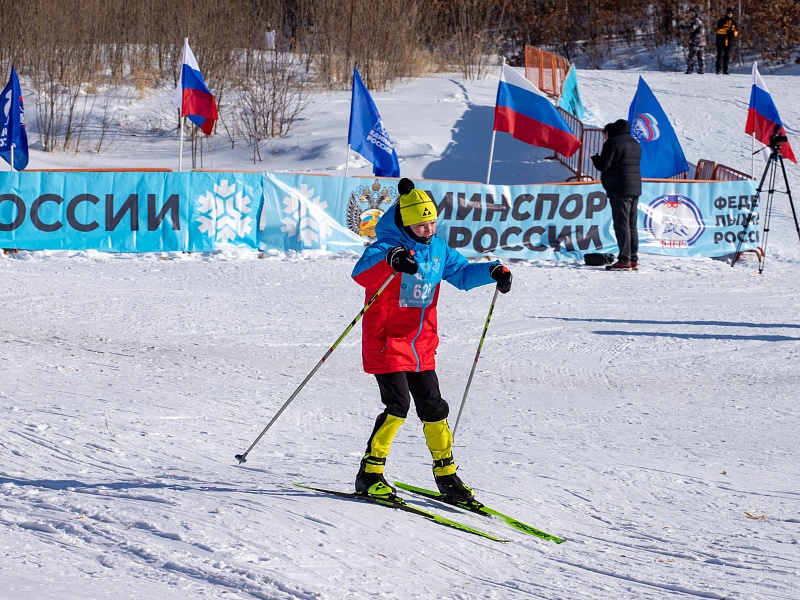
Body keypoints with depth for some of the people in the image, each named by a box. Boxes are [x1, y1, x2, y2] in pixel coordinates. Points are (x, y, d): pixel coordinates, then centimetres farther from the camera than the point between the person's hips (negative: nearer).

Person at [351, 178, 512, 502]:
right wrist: (390, 259, -54)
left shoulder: (438, 249, 7)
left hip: (421, 346, 7)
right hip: (387, 342, -7)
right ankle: (370, 473, -6)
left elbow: (461, 272, 22)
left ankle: (445, 473, 22)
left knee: (433, 408, 9)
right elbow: (361, 272, -34)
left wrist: (492, 271, 4)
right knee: (398, 405, -16)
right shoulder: (389, 245, -15)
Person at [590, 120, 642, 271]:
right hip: (635, 189, 8)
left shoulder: (612, 143, -8)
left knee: (621, 225, -8)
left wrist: (595, 157, 9)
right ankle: (633, 259, 11)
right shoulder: (635, 144, 19)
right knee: (632, 226, 12)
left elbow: (603, 165, -12)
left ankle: (624, 261, -11)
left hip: (619, 190, -8)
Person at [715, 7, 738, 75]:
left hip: (729, 42, 4)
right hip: (721, 41, -4)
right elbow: (718, 30, -10)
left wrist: (734, 33, -9)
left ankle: (725, 70, 9)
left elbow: (736, 31, 15)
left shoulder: (733, 22, 14)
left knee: (727, 56, 5)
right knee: (720, 55, -9)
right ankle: (718, 70, -9)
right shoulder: (721, 21, 0)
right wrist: (726, 31, -20)